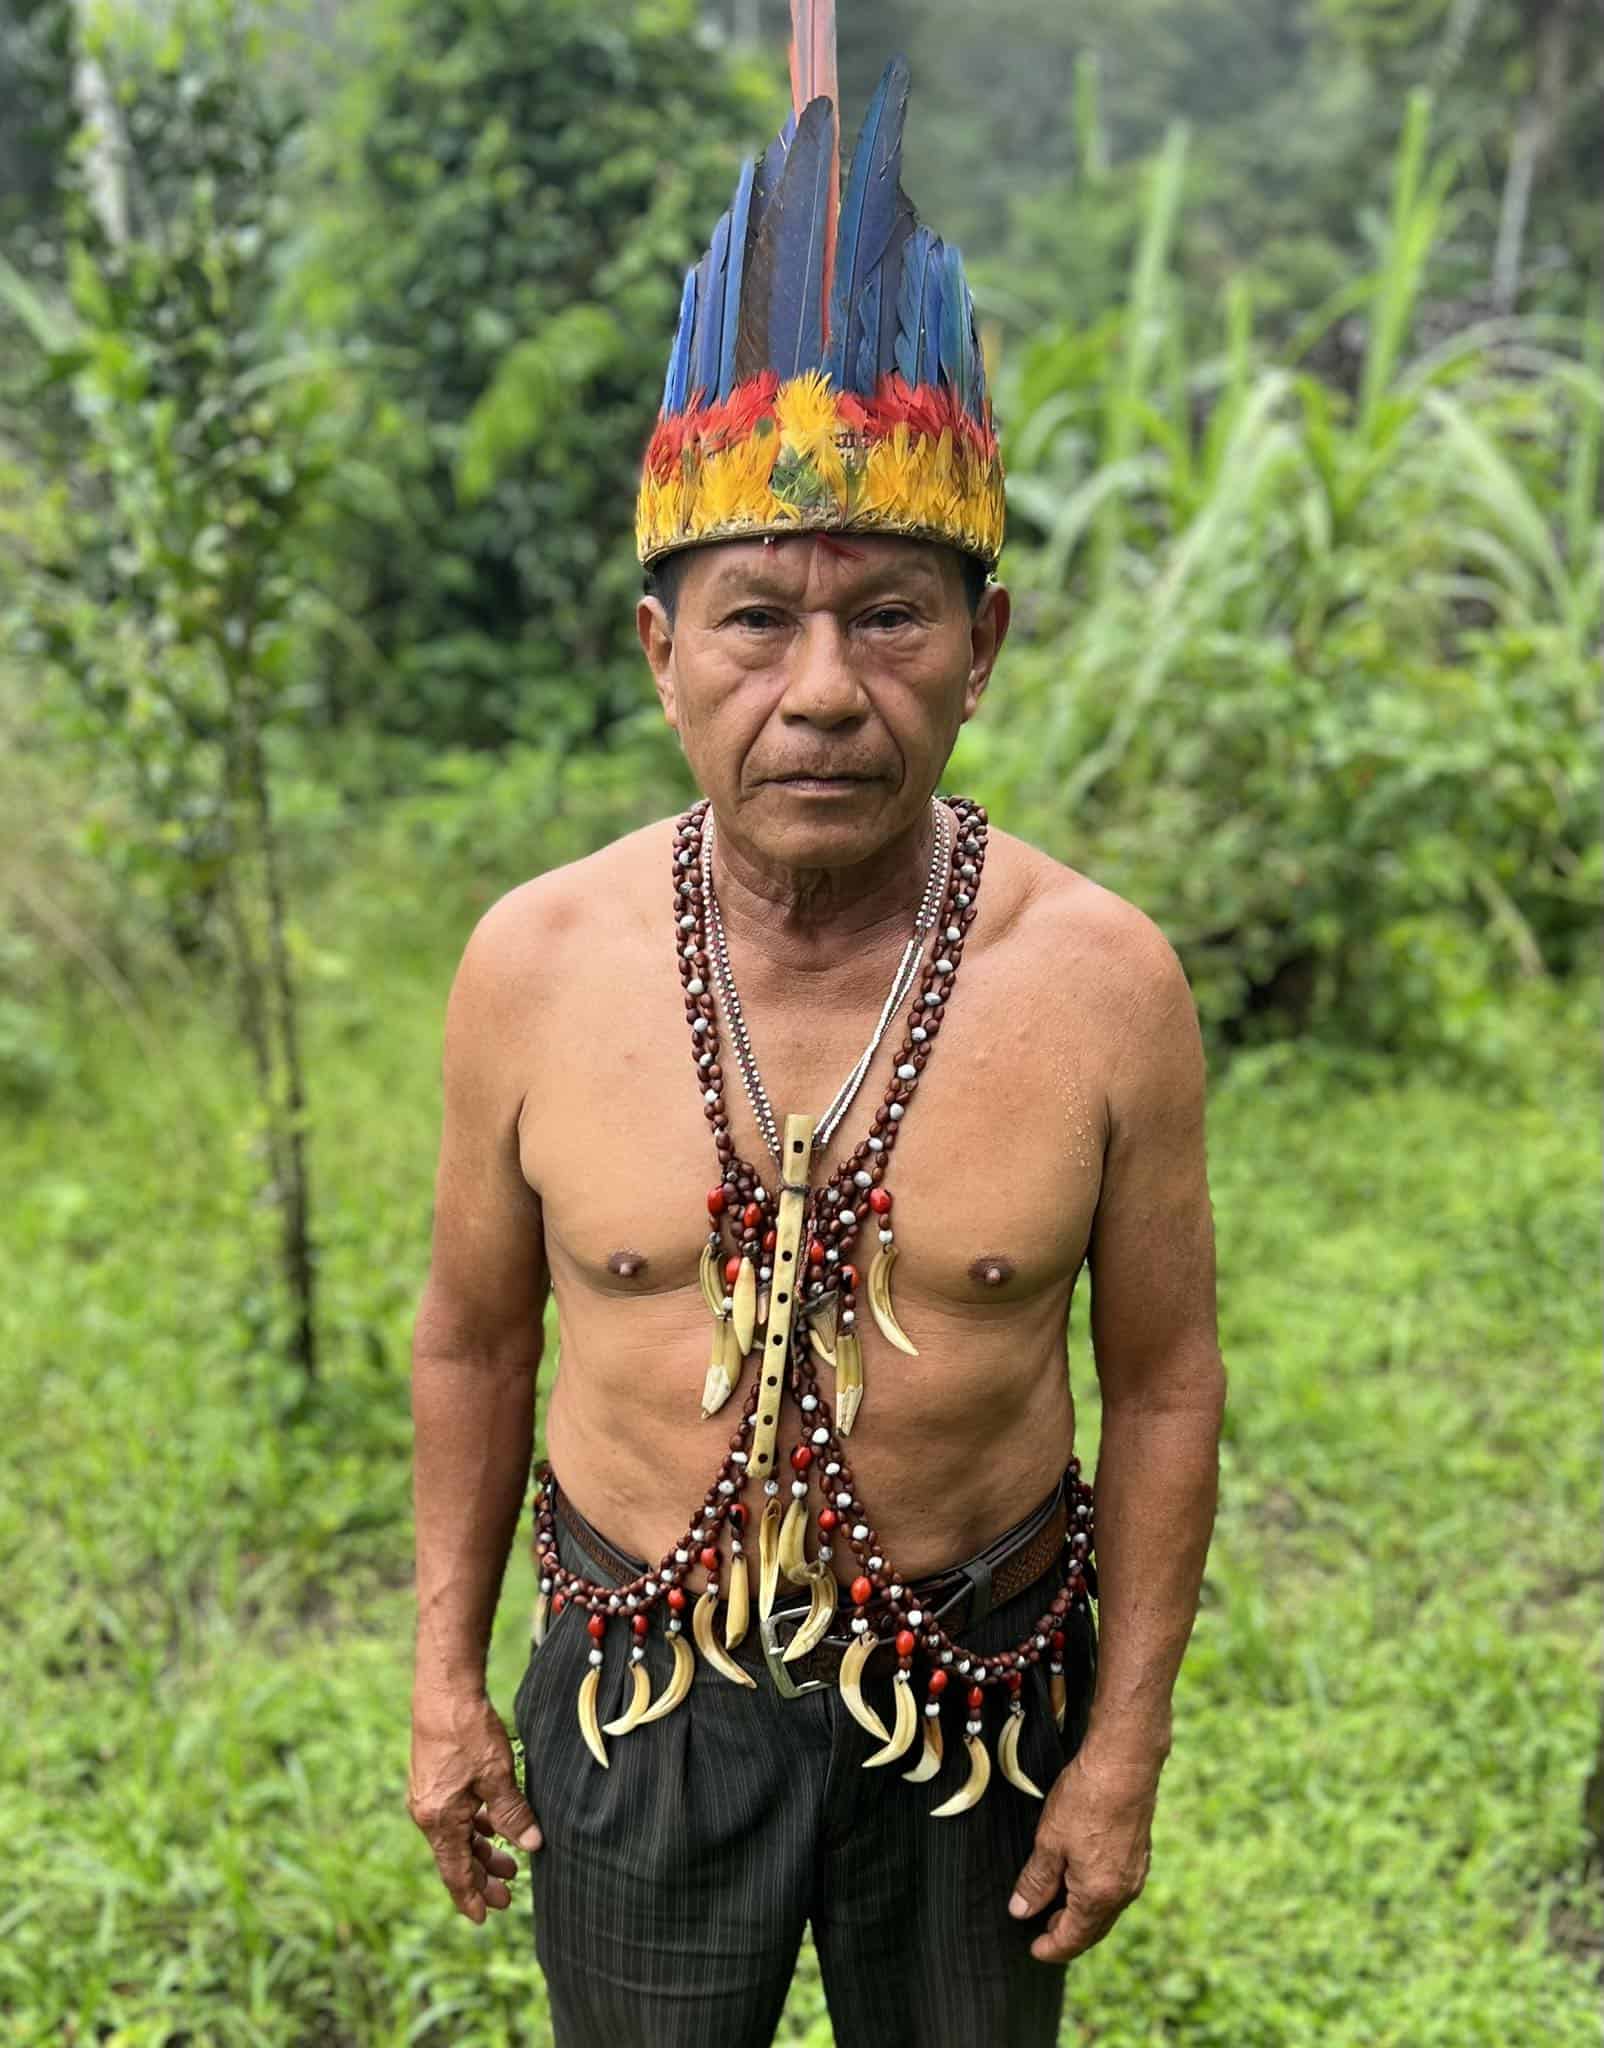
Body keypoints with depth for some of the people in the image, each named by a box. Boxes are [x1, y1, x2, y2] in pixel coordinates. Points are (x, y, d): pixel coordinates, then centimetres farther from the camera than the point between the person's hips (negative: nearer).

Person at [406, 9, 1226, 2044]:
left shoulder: (1104, 980, -18)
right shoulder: (533, 964, -15)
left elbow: (1162, 1381, -6)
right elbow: (471, 1337, -1)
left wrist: (1126, 1747, -2)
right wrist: (446, 1684, 5)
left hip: (981, 1679, 0)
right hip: (639, 1682, 1)